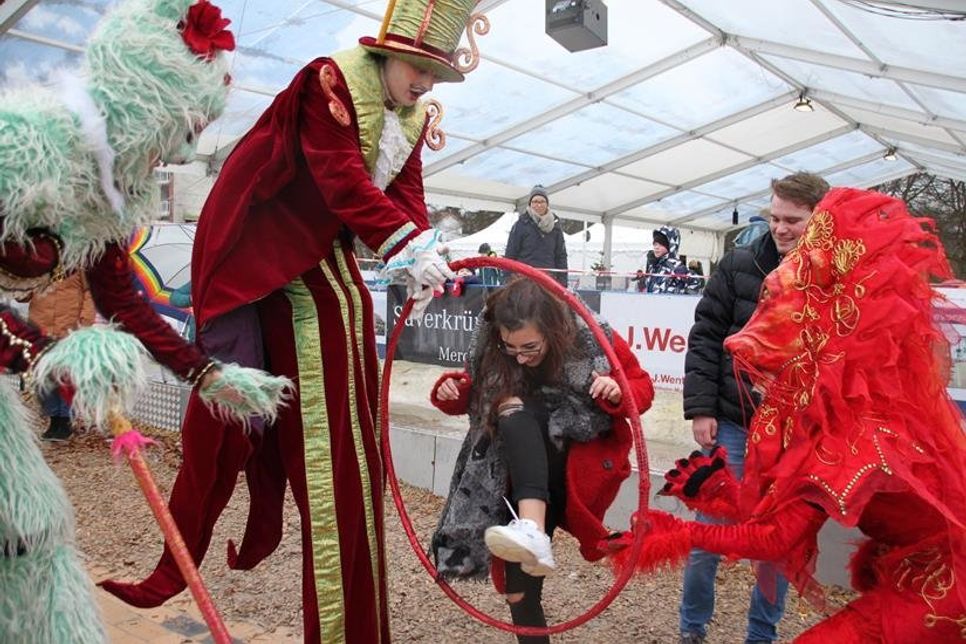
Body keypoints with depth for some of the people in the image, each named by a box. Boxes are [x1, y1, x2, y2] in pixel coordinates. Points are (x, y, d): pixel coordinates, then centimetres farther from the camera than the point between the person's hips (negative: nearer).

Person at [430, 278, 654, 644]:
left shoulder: (594, 342, -18)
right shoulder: (491, 351, -11)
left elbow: (643, 387, -6)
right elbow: (476, 393, 7)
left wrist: (618, 394, -30)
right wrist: (452, 391, -17)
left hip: (581, 462, -3)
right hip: (525, 470, 3)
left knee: (514, 408, -31)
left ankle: (533, 533, -41)